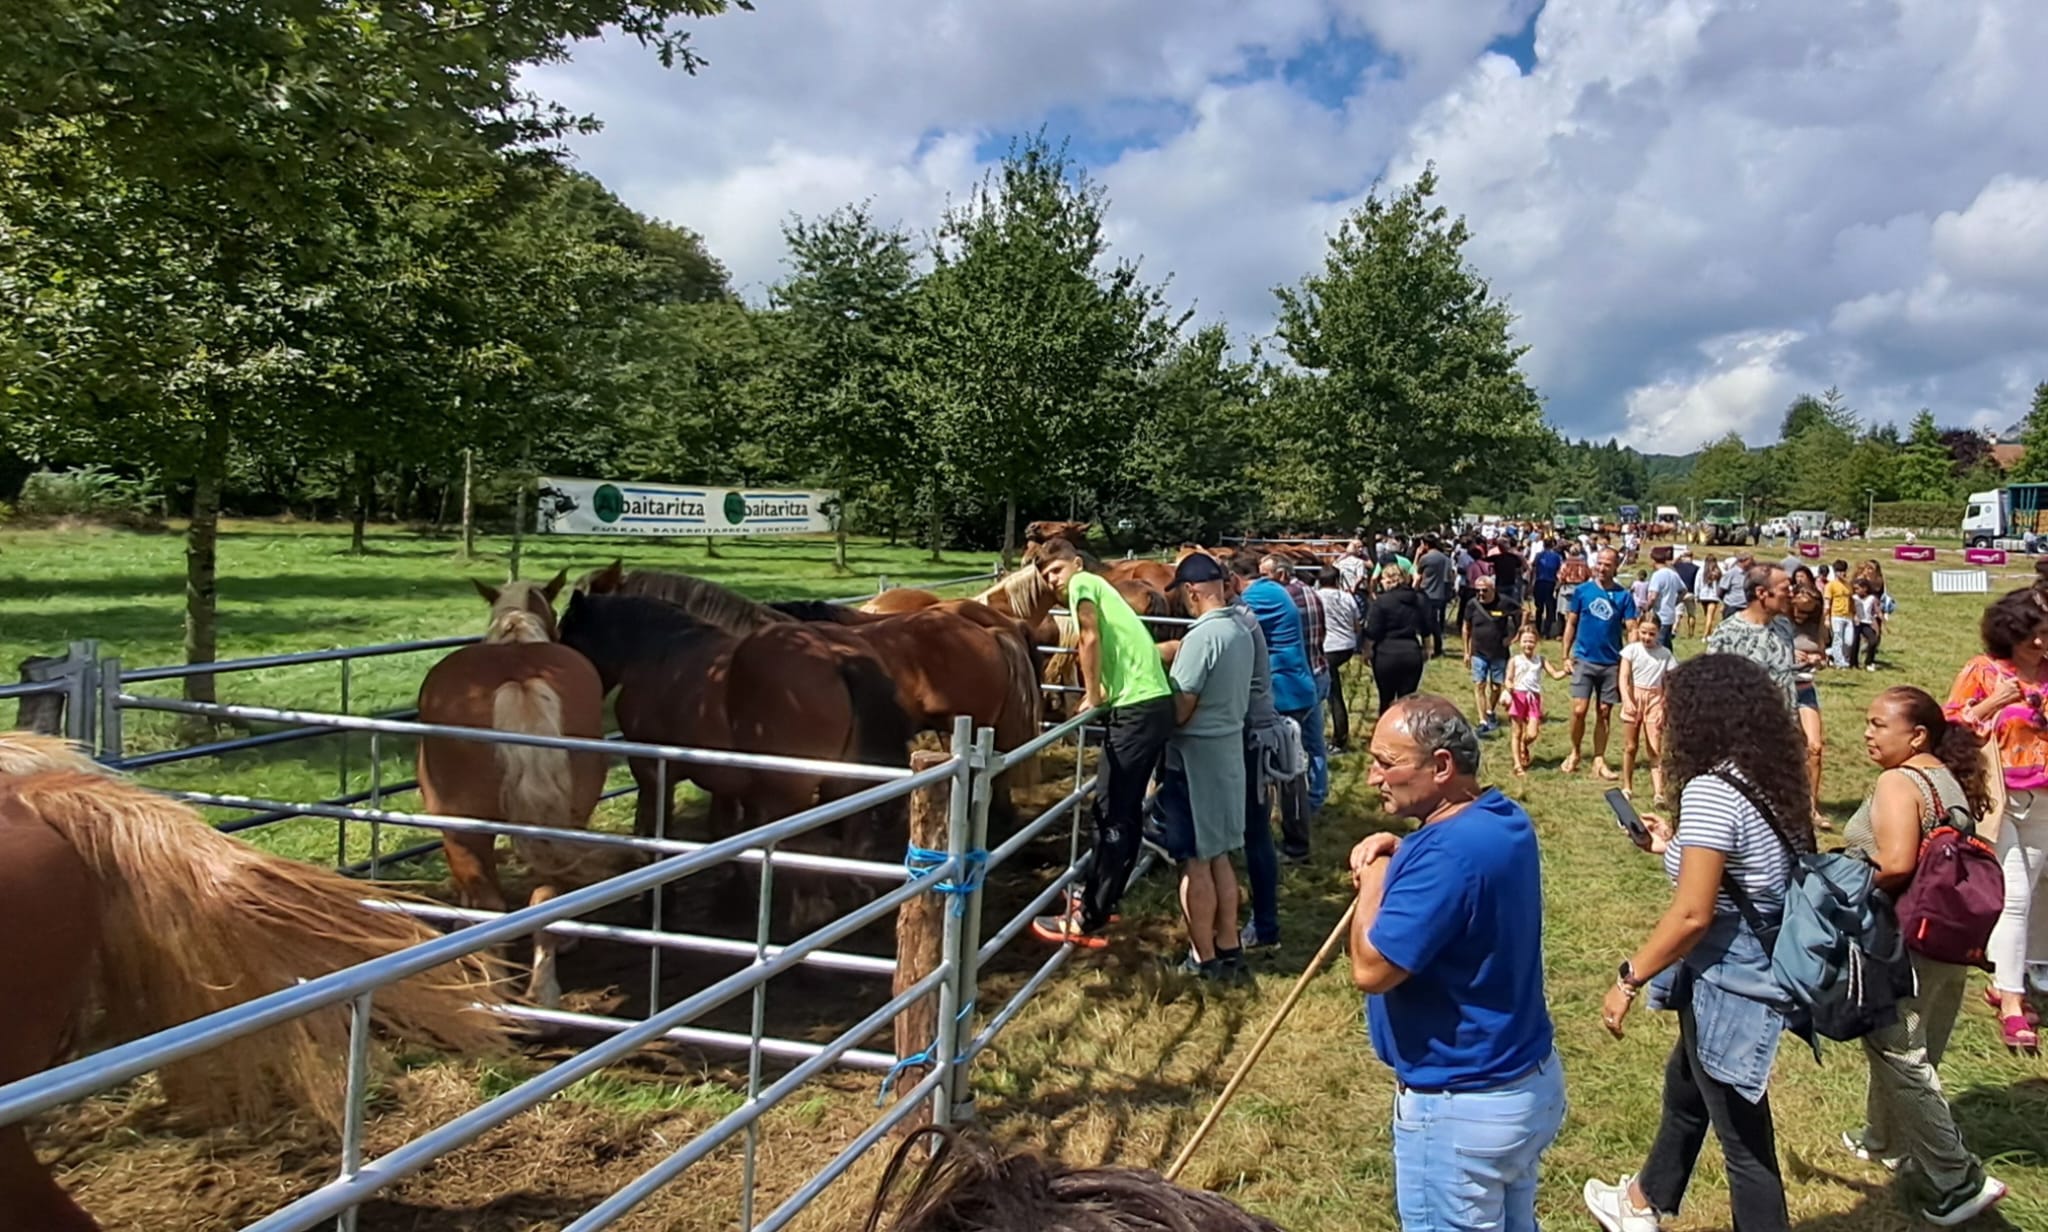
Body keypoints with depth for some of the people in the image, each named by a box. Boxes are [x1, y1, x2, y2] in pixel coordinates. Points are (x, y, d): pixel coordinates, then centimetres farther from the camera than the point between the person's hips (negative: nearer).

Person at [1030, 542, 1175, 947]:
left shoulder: (1082, 582, 0)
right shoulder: (1097, 587, 26)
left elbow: (1091, 639, -12)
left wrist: (1092, 697, -4)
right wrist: (1100, 691, 11)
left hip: (1136, 708, -10)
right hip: (1154, 703, 10)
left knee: (1110, 812, -6)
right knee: (1126, 809, 17)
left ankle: (1087, 921, -2)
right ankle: (1101, 899, 29)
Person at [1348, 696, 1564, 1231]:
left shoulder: (1451, 851, -31)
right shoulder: (1504, 820, -1)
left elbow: (1371, 969, -29)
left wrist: (1374, 873, -15)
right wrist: (1397, 851, -3)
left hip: (1462, 1106, -9)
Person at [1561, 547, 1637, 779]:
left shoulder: (1623, 595, 0)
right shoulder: (1582, 591, 0)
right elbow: (1571, 624, 4)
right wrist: (1566, 656, 0)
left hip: (1612, 662, 1)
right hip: (1584, 660, -1)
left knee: (1604, 714, 7)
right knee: (1579, 710, -7)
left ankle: (1599, 761, 15)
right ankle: (1575, 754, 14)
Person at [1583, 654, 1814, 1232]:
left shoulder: (1710, 790, -24)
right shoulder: (1771, 781, 2)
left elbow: (1692, 915, -25)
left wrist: (1629, 978, -16)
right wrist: (1675, 846, 18)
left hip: (1729, 983, -10)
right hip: (1757, 967, 10)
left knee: (1743, 1138, 5)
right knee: (1685, 1083, 28)